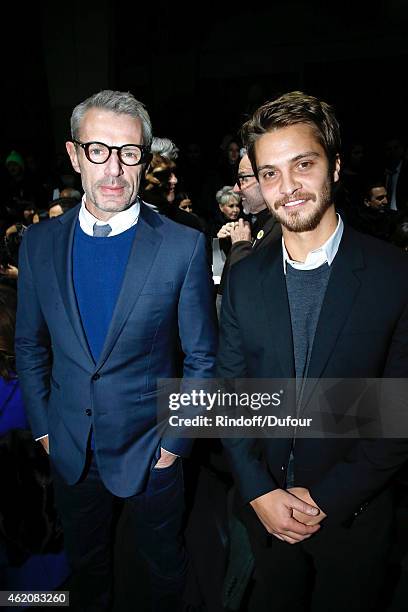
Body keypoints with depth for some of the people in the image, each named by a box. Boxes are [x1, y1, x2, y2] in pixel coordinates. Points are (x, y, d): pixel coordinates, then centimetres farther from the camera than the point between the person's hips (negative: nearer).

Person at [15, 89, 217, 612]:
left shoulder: (184, 246, -16)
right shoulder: (39, 243, -7)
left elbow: (201, 358, -9)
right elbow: (29, 345, 4)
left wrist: (175, 440, -8)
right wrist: (42, 427, 2)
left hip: (150, 449, -2)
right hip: (69, 449, 3)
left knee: (165, 564, 24)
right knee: (85, 562, 29)